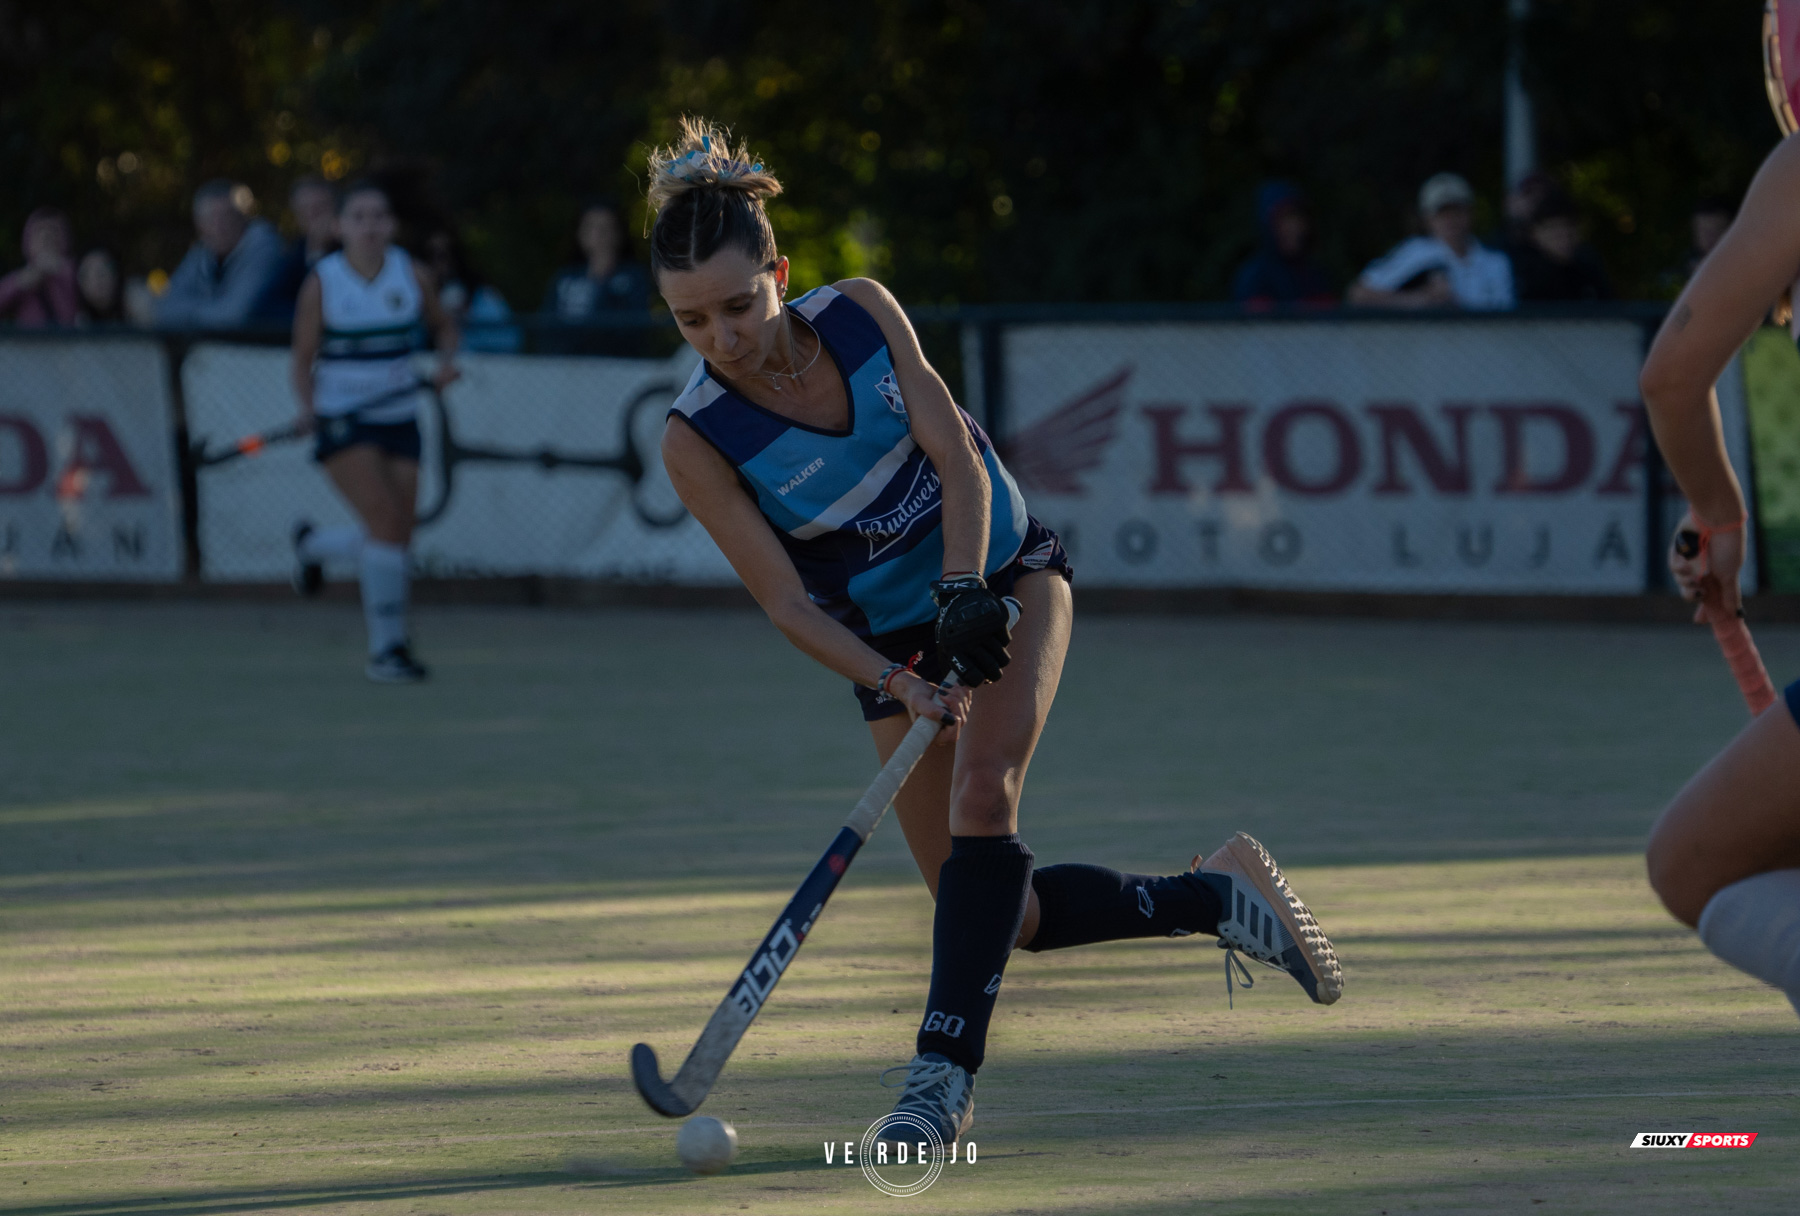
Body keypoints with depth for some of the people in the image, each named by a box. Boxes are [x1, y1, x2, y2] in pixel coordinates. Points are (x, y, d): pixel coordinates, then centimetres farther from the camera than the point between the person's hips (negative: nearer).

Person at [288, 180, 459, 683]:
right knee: (385, 520, -21)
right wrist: (307, 407, -21)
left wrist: (447, 360, -4)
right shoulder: (321, 283, -8)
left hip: (398, 416, 4)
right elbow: (303, 357, -3)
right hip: (342, 420, -4)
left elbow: (442, 324, 17)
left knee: (398, 538, 3)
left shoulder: (413, 277, 0)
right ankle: (386, 646, -13)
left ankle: (312, 544, 35)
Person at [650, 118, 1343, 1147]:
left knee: (983, 794, -27)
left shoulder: (861, 313, -15)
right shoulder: (698, 443, -19)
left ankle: (944, 1071, -28)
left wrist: (965, 592, -29)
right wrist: (899, 685, -31)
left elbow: (959, 458, -14)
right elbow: (789, 605, -19)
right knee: (993, 908, -5)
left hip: (1003, 572, -1)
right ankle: (1216, 896, 16)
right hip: (894, 639, 1)